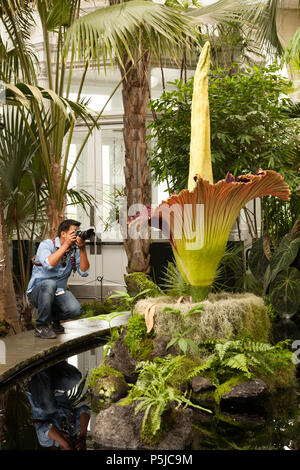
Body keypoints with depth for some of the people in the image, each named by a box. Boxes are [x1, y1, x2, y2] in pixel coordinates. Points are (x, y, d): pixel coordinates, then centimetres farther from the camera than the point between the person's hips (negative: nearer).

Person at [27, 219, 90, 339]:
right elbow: (48, 264, -32)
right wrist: (66, 245, -29)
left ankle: (53, 318, 10)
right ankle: (41, 326, -20)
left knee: (75, 310, -26)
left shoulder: (75, 249, 1)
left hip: (58, 293, 4)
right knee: (49, 284, -39)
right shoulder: (46, 244, -12)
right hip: (37, 291, -4)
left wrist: (82, 249, -20)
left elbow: (84, 272, -9)